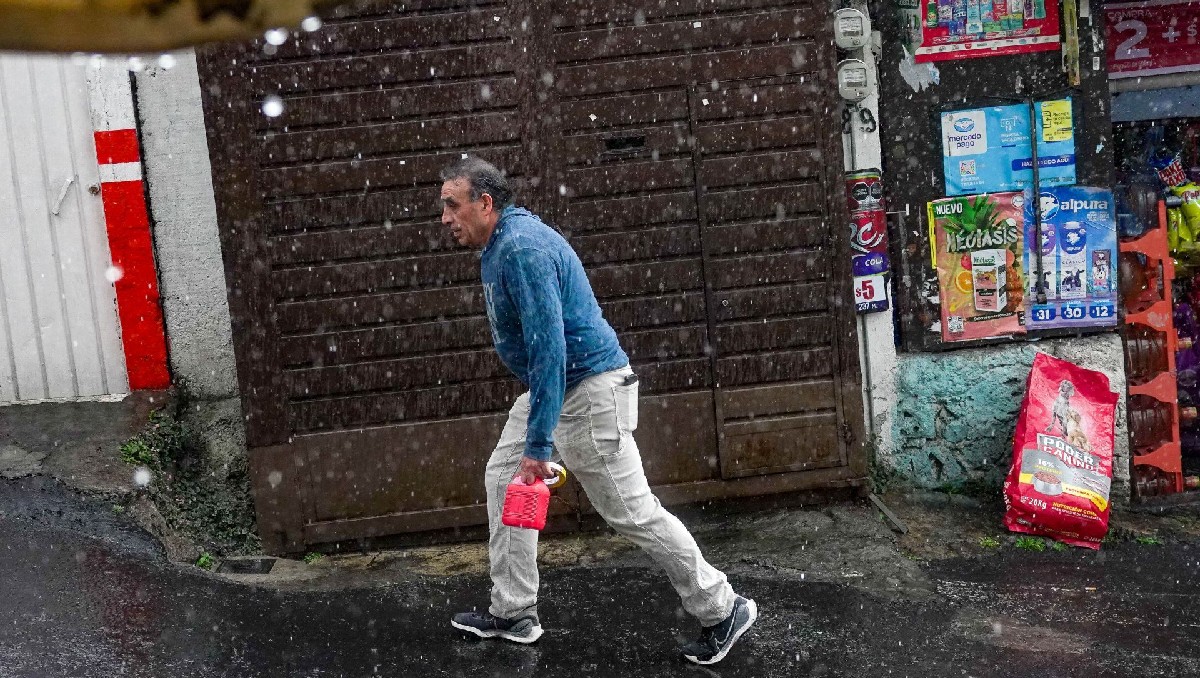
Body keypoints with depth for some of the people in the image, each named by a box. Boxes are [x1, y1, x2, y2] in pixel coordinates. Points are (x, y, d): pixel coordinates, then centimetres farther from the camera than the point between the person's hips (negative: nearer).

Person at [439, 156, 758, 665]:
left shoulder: (521, 247, -23)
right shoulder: (499, 246, 10)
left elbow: (547, 345, -28)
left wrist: (539, 443, -28)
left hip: (589, 389, -10)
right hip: (552, 386, 10)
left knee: (630, 510, -3)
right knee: (503, 478, 12)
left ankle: (723, 610, 12)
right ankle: (513, 614, 20)